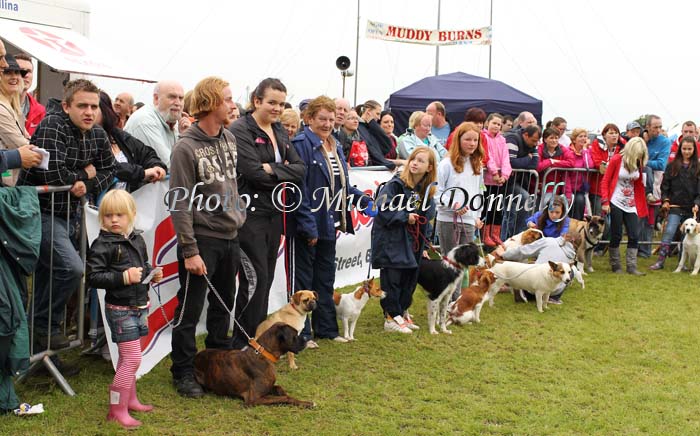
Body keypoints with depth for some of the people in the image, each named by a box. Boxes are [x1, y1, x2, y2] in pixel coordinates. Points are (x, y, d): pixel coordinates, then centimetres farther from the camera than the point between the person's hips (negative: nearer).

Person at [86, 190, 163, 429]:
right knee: (132, 359, -8)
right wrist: (124, 277, -26)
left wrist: (152, 274, 2)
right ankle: (117, 410, -1)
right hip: (121, 309, -7)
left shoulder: (137, 239, 8)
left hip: (139, 307, 7)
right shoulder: (102, 245, -14)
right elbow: (93, 277, -20)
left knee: (128, 357, 20)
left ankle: (130, 400, 33)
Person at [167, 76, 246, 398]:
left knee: (224, 304, 19)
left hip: (230, 237, 7)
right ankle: (184, 372, 13)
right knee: (190, 309, 1)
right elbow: (180, 203, -16)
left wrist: (239, 215, 12)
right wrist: (190, 250, -19)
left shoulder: (229, 139, 8)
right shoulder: (186, 147, -15)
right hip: (202, 239, -7)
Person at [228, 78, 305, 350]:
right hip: (250, 213, -7)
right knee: (256, 277, -7)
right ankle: (243, 341, 4)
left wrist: (272, 170, -12)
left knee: (266, 278, 11)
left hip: (274, 213, 7)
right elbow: (253, 172, -20)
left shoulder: (279, 132, 14)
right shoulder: (241, 130, -9)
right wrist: (285, 175, -7)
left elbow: (300, 169, 5)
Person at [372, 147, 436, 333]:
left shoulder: (427, 190, 6)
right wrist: (405, 217, -18)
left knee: (409, 278, 11)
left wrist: (423, 244, 13)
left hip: (412, 242, 7)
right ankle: (391, 318, 4)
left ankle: (402, 314, 25)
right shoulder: (396, 184, -14)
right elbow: (383, 208, -20)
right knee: (392, 278, -4)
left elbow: (426, 217, 16)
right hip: (391, 240, -7)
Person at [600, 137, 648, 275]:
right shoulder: (616, 160, -9)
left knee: (634, 236, 0)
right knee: (616, 236, 1)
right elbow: (605, 182, -6)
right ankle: (616, 266, 12)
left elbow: (639, 184, 11)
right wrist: (605, 201, -13)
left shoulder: (638, 163, 3)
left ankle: (632, 267, 4)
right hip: (616, 203, -5)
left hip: (631, 205, 5)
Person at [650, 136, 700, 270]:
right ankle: (660, 261, -9)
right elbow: (665, 185, 8)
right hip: (675, 207, -1)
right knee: (669, 232, -12)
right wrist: (665, 200, -4)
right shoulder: (672, 166, 6)